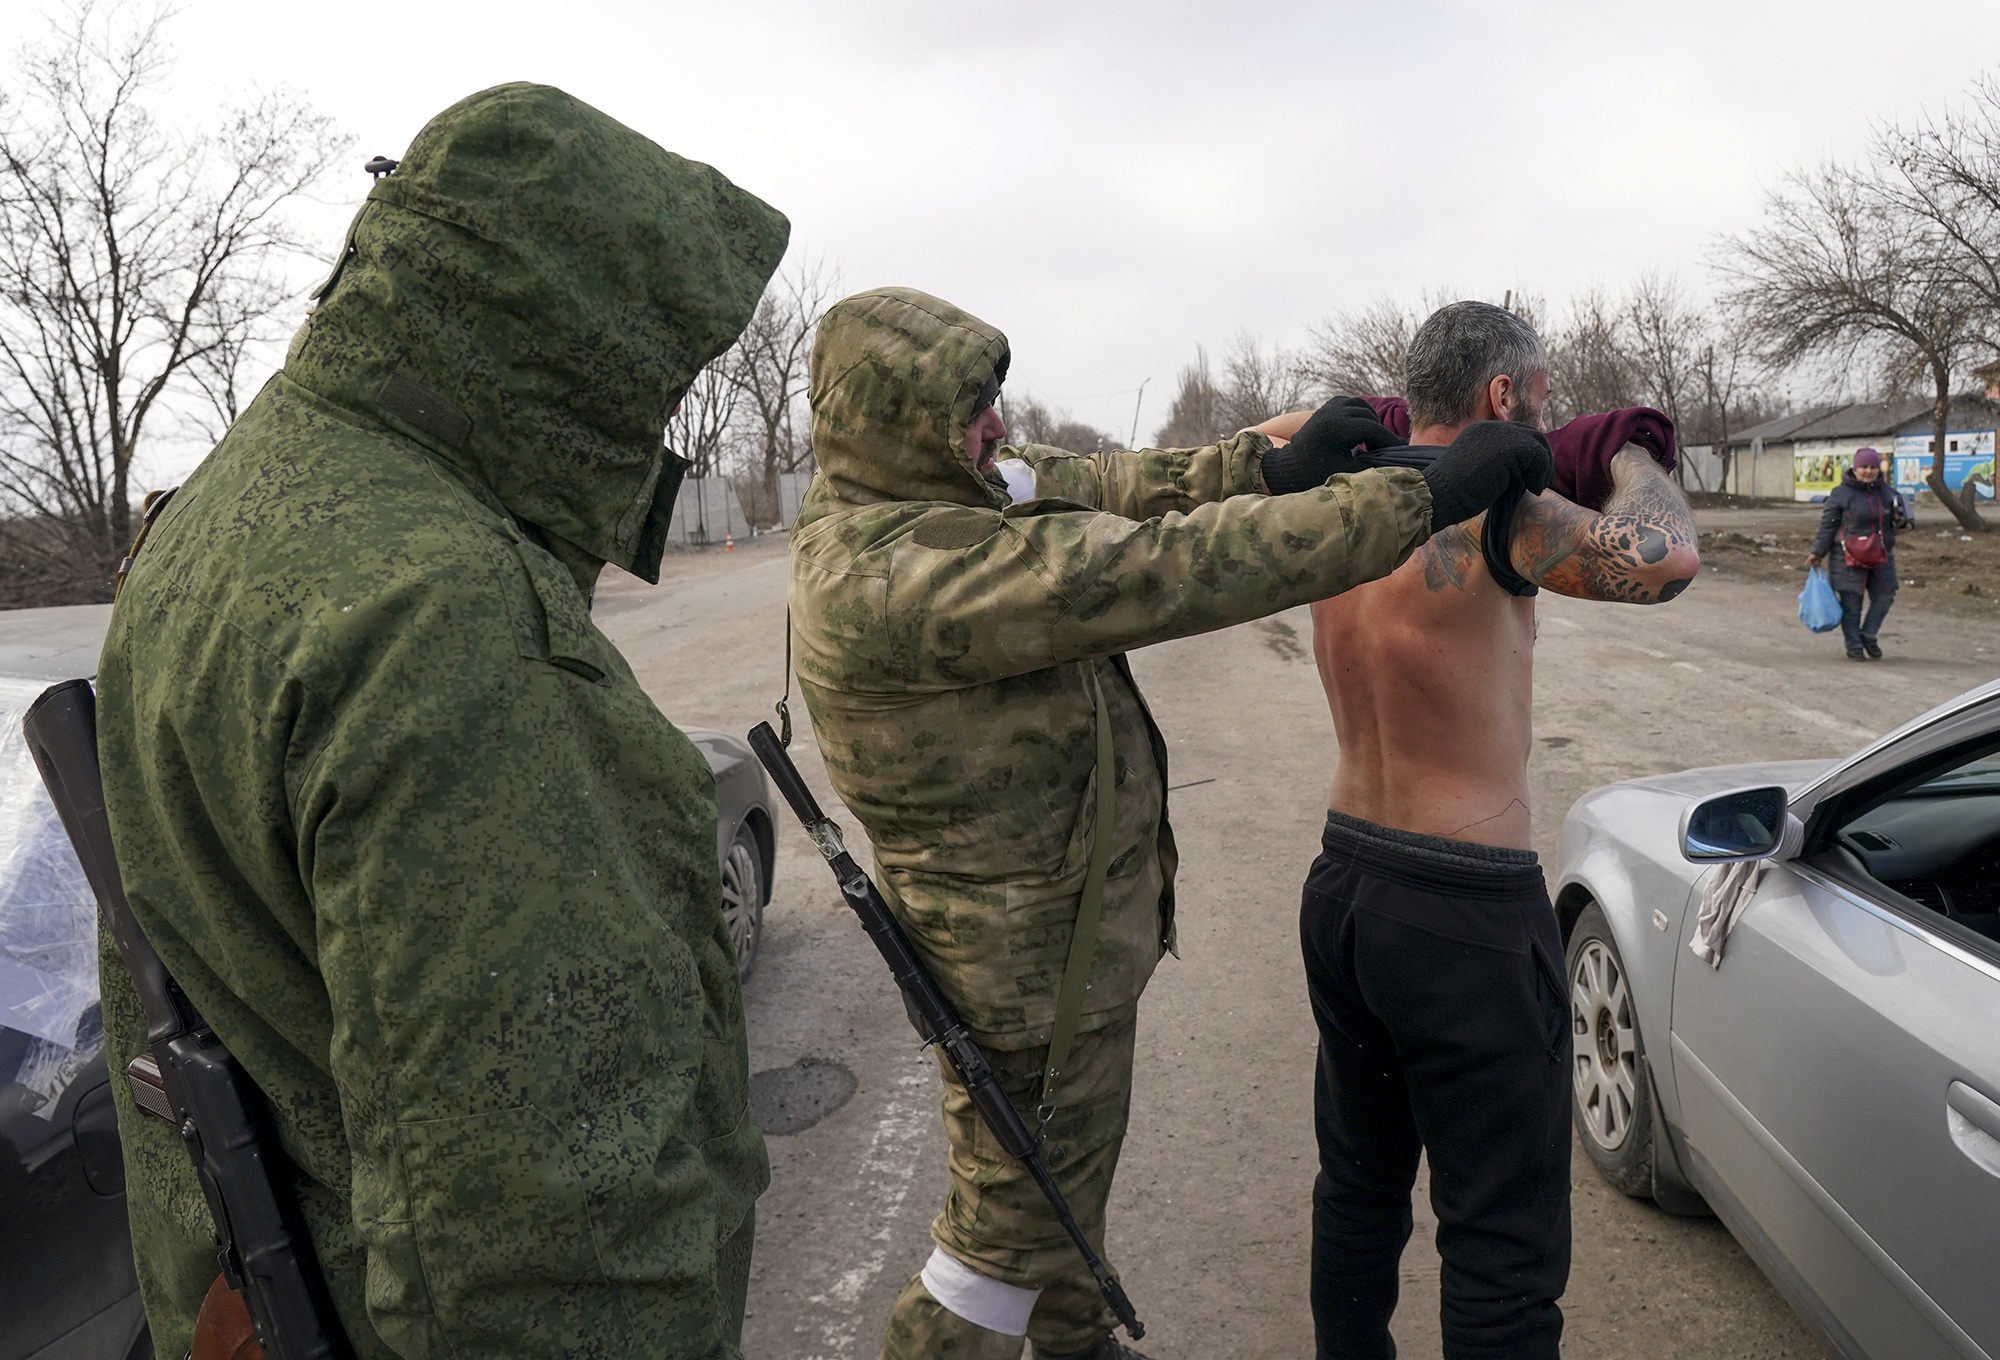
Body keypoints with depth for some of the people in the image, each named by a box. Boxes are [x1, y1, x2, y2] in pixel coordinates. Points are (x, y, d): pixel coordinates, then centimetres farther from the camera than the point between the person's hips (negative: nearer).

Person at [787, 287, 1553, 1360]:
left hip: (1072, 913, 11)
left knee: (1072, 1164, 30)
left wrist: (1265, 465, -12)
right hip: (1031, 959, -11)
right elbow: (1156, 573, -37)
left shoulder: (899, 493, -2)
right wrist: (1423, 500, -32)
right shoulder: (889, 576, -33)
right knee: (1013, 1223, 10)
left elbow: (1097, 487, 1)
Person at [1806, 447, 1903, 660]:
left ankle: (1868, 636, 23)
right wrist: (1818, 552, -4)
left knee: (1884, 596, 4)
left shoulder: (1887, 491, 10)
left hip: (1881, 556, 5)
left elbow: (1899, 517, 20)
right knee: (1851, 602, -1)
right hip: (1848, 557, -5)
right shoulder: (1841, 493, -5)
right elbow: (1828, 524, -3)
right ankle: (1853, 646, 8)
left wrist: (1898, 519, -5)